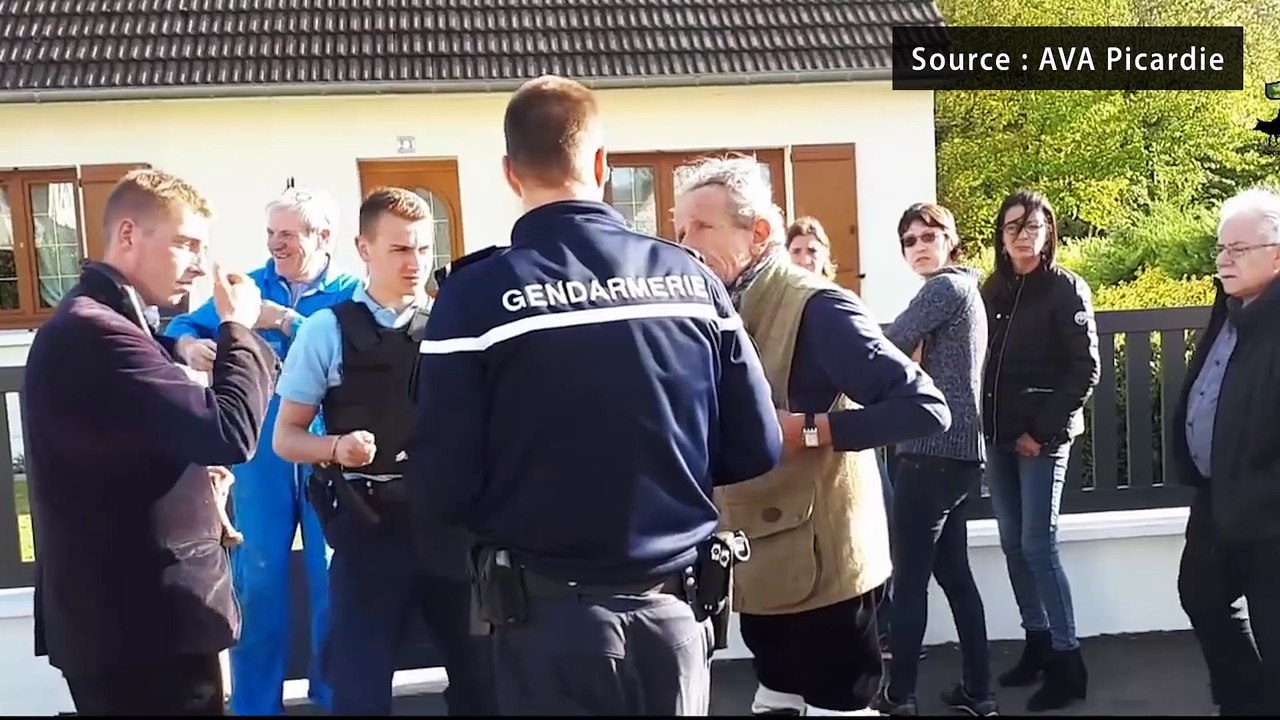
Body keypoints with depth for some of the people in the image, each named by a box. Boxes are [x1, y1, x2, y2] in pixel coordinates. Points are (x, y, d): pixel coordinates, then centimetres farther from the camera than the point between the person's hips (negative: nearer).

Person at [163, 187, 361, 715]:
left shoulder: (351, 292, -1)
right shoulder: (249, 286, 9)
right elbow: (186, 326, 7)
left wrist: (286, 321, -20)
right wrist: (190, 345, -14)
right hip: (262, 453, 2)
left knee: (334, 579, 9)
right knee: (257, 578, 7)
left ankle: (334, 694, 26)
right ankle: (254, 702, 22)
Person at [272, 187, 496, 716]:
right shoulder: (327, 330, -2)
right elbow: (286, 437, 2)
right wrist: (337, 447, -18)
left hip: (450, 516, 2)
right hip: (369, 522, -2)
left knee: (480, 669, 15)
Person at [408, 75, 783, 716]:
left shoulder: (476, 295, -13)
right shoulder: (690, 278, -4)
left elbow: (442, 491, -13)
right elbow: (757, 449, 1)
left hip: (550, 614, -2)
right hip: (672, 608, 3)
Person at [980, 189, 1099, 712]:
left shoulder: (1066, 289, -6)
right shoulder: (992, 289, 8)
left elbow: (1086, 369, -10)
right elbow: (983, 360, 10)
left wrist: (1043, 430, -13)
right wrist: (984, 423, 0)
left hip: (1044, 435, -5)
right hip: (998, 433, 5)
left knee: (1038, 546, -6)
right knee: (1013, 544, 9)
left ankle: (1067, 662, 4)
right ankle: (1037, 644, 22)